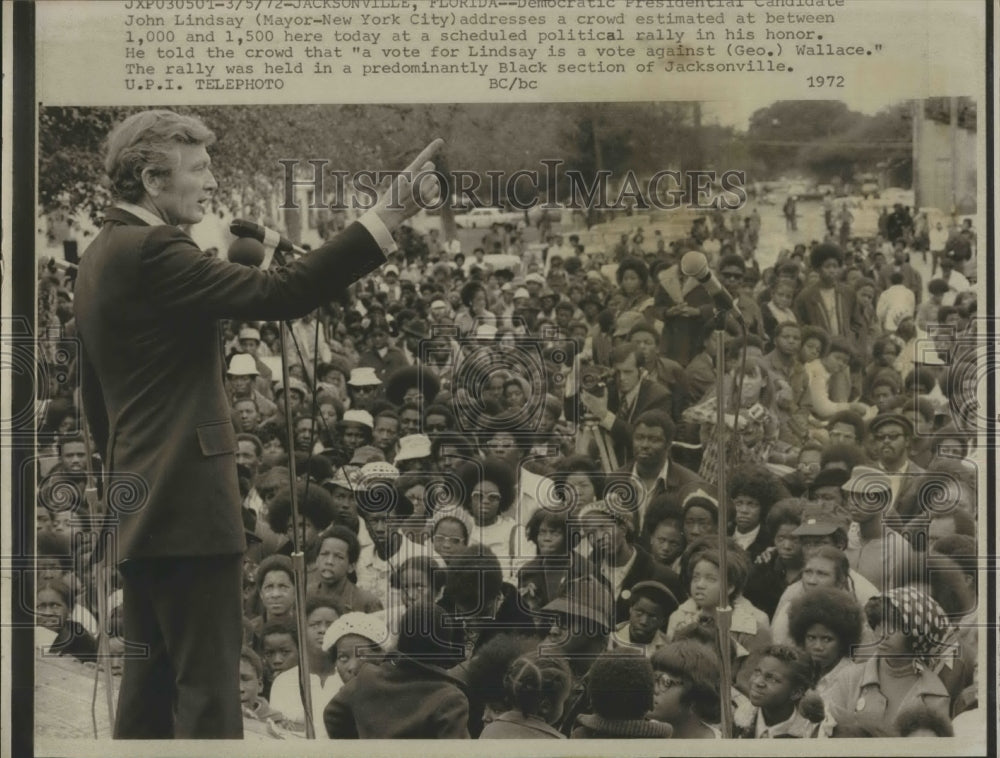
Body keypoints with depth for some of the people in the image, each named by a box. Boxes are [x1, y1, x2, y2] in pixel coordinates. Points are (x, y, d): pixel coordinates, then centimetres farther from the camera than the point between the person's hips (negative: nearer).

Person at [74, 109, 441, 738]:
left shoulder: (103, 255, 15)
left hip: (139, 507, 10)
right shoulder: (151, 252, -16)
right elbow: (282, 294, -25)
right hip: (189, 503, -10)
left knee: (151, 686, 13)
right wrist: (387, 216, -25)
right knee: (209, 689, -7)